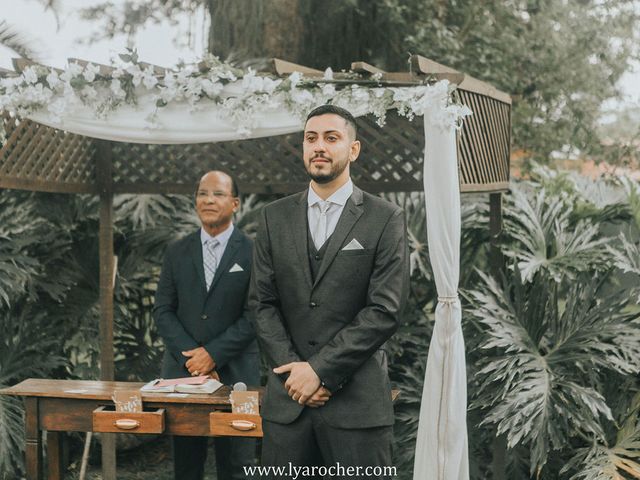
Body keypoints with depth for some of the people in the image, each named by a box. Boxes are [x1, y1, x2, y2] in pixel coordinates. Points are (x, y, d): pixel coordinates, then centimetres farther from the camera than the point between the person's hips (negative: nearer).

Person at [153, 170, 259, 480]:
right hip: (183, 371, 3)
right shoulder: (177, 252, 9)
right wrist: (190, 356, -7)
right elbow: (163, 310, 6)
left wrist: (214, 354, -12)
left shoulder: (252, 253, -1)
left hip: (235, 372, -3)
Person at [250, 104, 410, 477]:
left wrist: (321, 370, -12)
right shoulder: (275, 217, 10)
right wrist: (293, 369, -7)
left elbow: (385, 310, -8)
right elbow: (262, 303, 7)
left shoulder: (385, 219, -1)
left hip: (357, 402, -3)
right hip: (286, 399, 3)